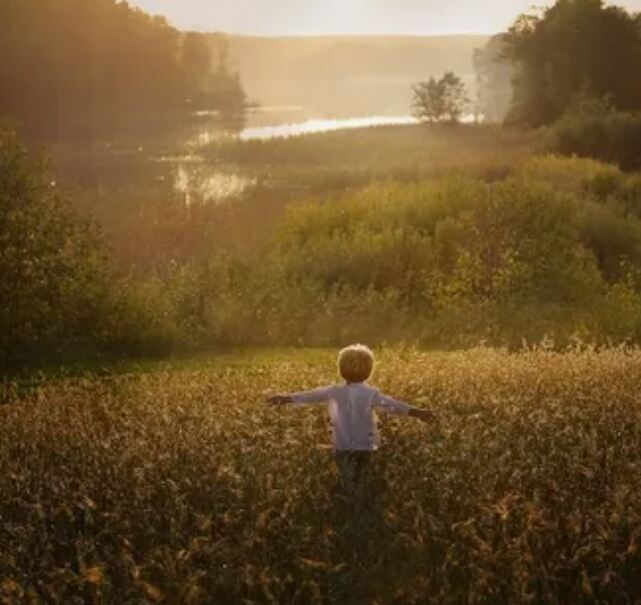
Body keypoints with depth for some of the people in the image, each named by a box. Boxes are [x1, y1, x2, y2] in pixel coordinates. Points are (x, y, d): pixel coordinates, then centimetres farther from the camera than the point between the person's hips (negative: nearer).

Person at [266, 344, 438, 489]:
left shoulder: (334, 392, -7)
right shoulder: (371, 394, -14)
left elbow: (309, 395, 0)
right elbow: (393, 405, -23)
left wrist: (285, 398, 10)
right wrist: (418, 413, -28)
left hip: (342, 447, 2)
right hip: (364, 447, -2)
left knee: (349, 483, 16)